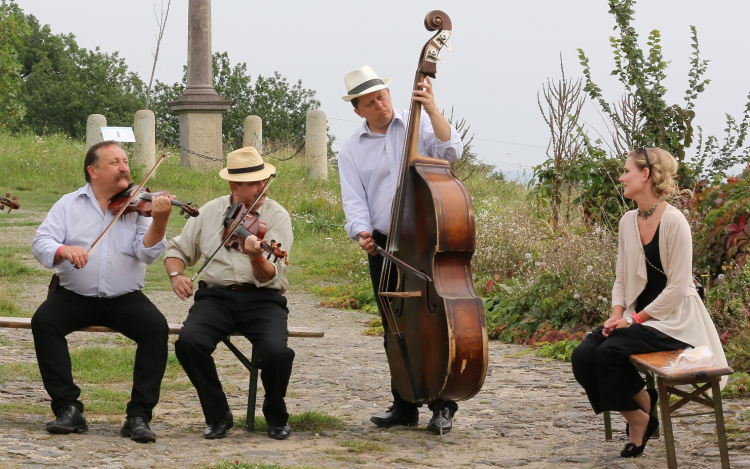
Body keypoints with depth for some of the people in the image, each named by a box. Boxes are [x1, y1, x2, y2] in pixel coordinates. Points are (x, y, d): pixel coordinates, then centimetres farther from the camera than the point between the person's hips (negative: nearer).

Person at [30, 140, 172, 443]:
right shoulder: (69, 205, 6)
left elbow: (147, 253, -9)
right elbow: (40, 244, -4)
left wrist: (159, 222, -28)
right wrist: (63, 250, -26)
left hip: (124, 298, 0)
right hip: (74, 295, 0)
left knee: (157, 328, -26)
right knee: (43, 321, -27)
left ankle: (139, 415, -21)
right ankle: (68, 408, -22)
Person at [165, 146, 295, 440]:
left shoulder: (277, 216, -2)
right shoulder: (210, 212, 8)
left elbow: (270, 278, -12)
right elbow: (178, 250, 19)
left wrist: (257, 257, -34)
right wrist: (176, 274, -3)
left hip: (262, 298, -2)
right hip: (217, 297, 2)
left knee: (276, 351, -32)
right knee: (189, 342, -29)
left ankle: (276, 414, 2)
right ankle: (218, 415, -6)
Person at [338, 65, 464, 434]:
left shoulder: (419, 124, 4)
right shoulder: (352, 150, 11)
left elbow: (450, 151, -13)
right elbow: (354, 200, 1)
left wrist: (432, 110, -20)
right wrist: (361, 232, -17)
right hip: (384, 247, 3)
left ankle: (442, 406, 0)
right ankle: (404, 406, 16)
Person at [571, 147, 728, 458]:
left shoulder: (673, 222, -16)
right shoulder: (628, 222, 7)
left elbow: (677, 287, -17)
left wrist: (635, 318, -18)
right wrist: (617, 315, -6)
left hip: (672, 319, -7)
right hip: (637, 318, 7)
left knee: (610, 351, -28)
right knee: (583, 356, -15)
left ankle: (644, 412, -2)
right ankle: (636, 418, -1)